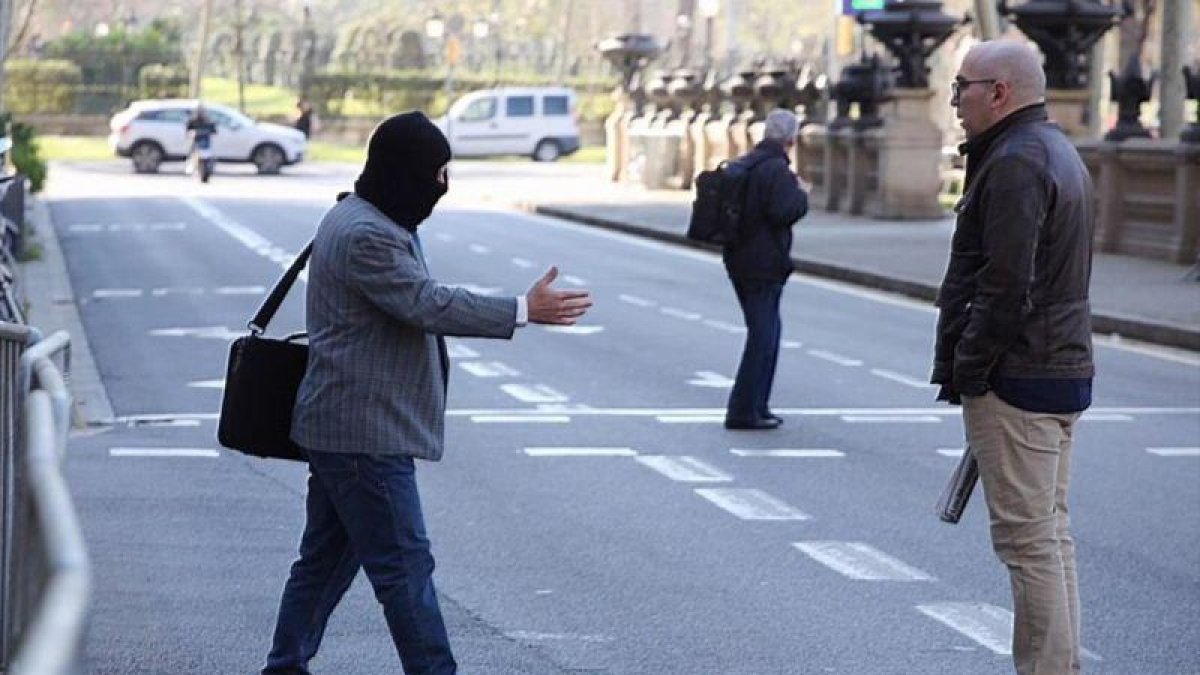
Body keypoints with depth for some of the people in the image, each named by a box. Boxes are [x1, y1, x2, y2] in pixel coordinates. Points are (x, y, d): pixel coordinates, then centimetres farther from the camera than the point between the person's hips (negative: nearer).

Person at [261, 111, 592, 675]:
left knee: (328, 556, 16)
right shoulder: (365, 236, -20)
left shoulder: (357, 220, 16)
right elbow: (428, 304, -25)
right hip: (365, 433, -11)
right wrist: (525, 310, -25)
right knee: (404, 564, -7)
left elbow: (416, 302, 24)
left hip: (343, 428, 11)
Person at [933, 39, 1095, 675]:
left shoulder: (1015, 163, -16)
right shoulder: (1059, 152, 17)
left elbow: (1006, 287, -23)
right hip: (1065, 371, 11)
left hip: (1016, 381, -11)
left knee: (1027, 537, -7)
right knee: (1051, 531, 15)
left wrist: (966, 369, -15)